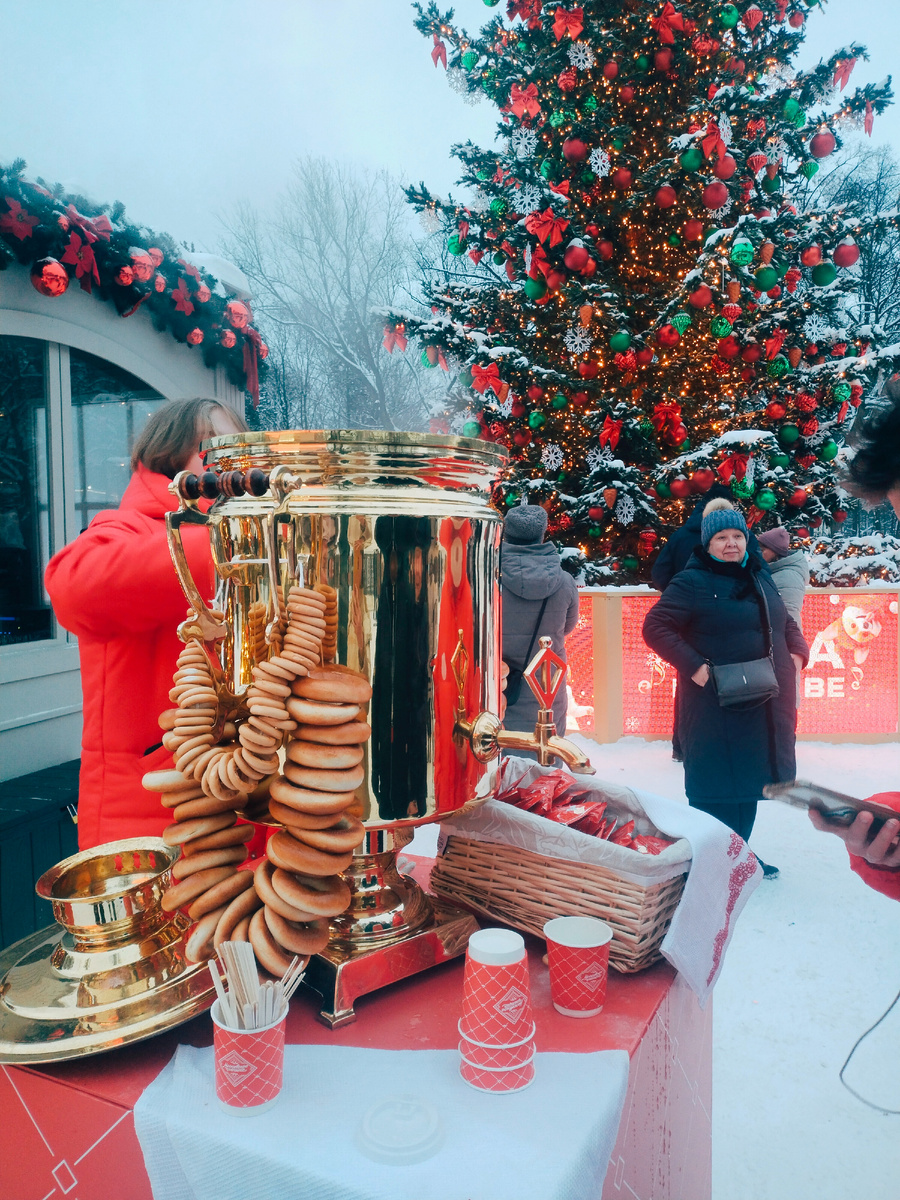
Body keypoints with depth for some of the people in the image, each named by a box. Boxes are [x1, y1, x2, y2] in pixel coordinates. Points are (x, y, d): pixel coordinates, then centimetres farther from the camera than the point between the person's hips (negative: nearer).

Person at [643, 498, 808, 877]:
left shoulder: (760, 577, 15)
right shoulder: (692, 583, -8)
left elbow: (786, 623, 25)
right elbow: (655, 626, -13)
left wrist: (797, 652, 5)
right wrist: (693, 665, -21)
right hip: (716, 706, -7)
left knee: (751, 779, 16)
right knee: (719, 782, -2)